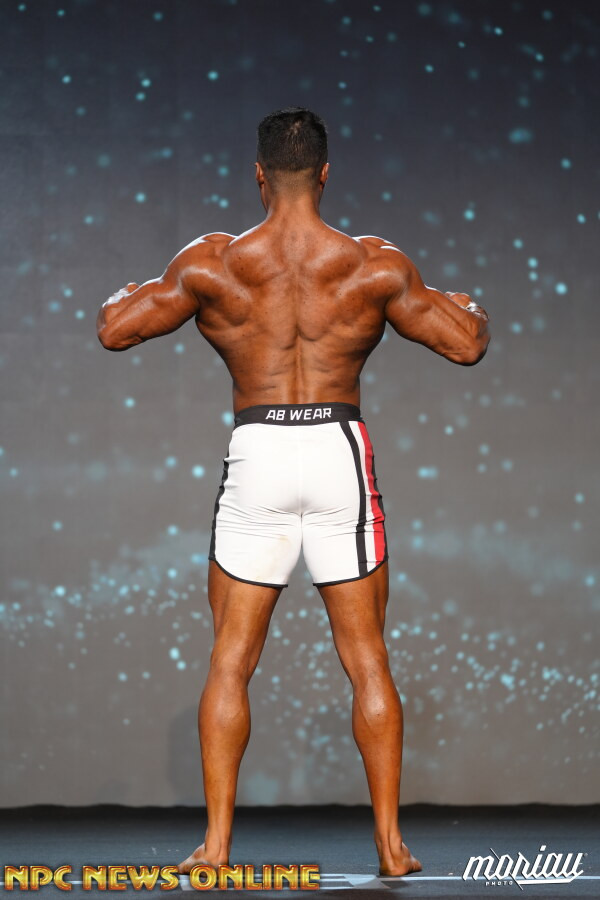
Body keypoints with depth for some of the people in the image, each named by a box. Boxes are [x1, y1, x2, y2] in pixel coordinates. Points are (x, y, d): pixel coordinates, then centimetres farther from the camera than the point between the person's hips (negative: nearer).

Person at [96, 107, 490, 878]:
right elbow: (466, 345, 4)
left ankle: (216, 842, 6)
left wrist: (133, 291, 26)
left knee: (230, 660, 9)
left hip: (257, 455, 0)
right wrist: (466, 306, 27)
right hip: (341, 452, 0)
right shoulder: (375, 264, -2)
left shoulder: (212, 263, -3)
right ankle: (390, 844, 9)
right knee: (367, 660, 9)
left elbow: (114, 330, 4)